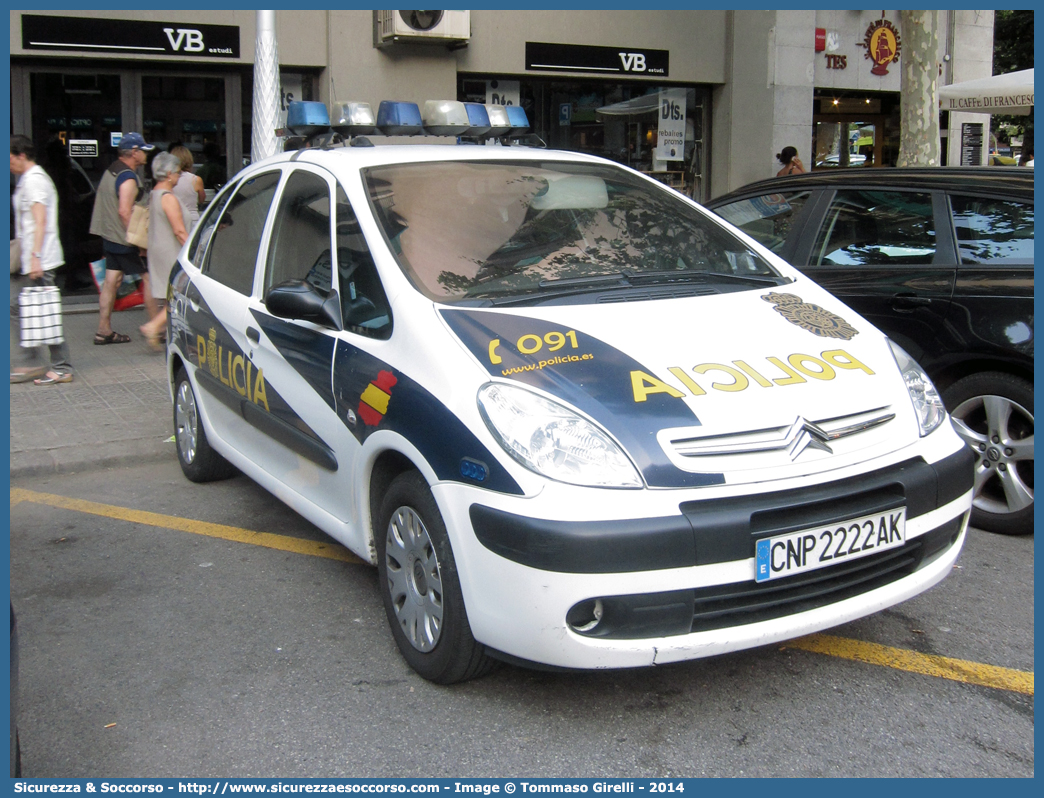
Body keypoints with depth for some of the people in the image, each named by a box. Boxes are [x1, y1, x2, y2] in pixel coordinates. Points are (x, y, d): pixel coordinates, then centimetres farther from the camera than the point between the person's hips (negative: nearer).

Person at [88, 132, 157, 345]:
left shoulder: (110, 171, 14)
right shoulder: (128, 178, -17)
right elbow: (124, 212, -24)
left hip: (109, 237, 9)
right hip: (125, 240, -9)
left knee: (111, 282, 9)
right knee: (149, 279, -1)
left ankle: (104, 330, 11)